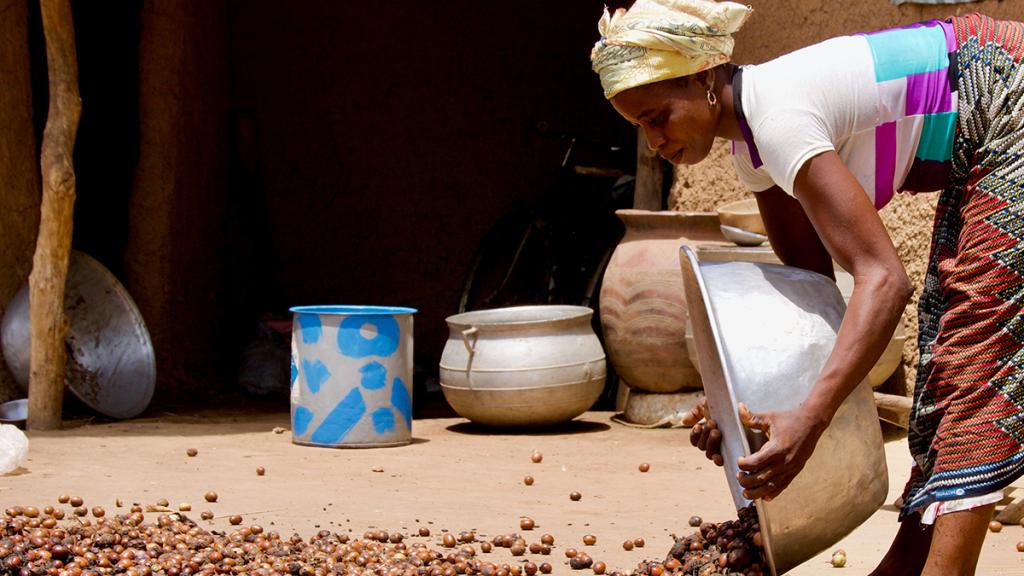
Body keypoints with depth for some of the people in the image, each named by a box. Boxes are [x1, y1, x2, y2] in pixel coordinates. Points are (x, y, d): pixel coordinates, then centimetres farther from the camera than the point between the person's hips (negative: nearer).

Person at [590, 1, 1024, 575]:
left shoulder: (779, 120, -28)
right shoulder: (750, 143, 1)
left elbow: (884, 278, -34)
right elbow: (812, 275, 3)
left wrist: (809, 420, -41)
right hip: (978, 160, 10)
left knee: (975, 339, -14)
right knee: (946, 327, 10)